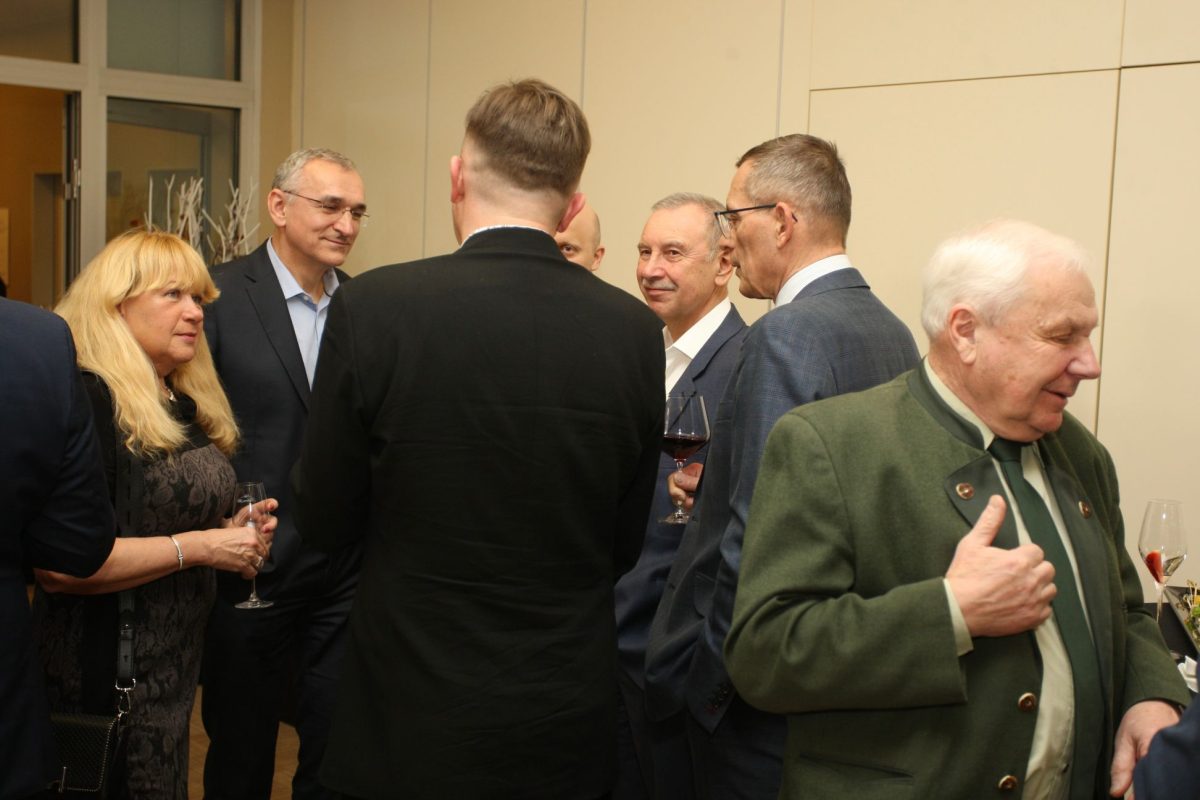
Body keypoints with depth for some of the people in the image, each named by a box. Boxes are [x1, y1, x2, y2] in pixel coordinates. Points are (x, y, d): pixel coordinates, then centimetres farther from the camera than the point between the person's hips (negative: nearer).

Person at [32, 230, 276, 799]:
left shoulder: (186, 406, 9)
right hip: (107, 678, -8)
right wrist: (198, 546, -22)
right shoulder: (87, 400, -17)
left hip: (176, 669, 8)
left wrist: (234, 533, 2)